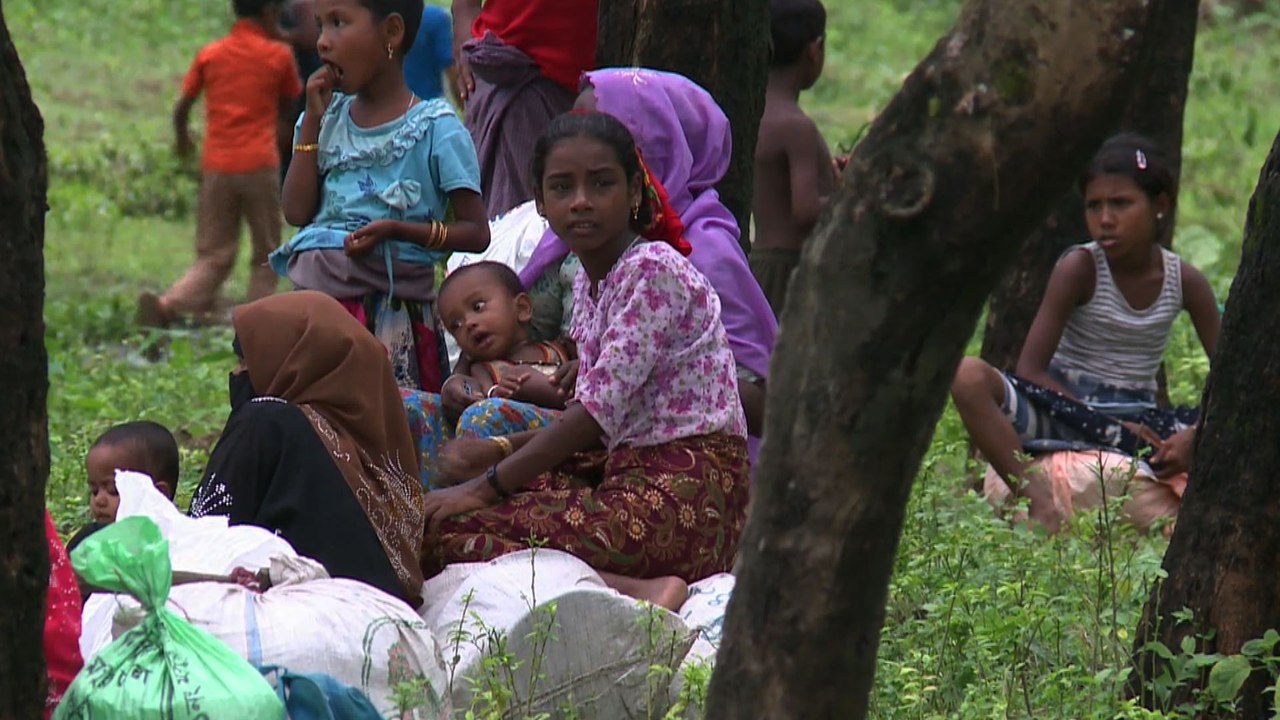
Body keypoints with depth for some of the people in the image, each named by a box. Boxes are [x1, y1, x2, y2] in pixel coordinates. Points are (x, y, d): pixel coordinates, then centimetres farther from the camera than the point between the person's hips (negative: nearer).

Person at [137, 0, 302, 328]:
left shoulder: (209, 55, 7)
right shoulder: (278, 55, 2)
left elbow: (181, 109, 9)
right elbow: (288, 105, 17)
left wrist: (183, 140, 29)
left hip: (216, 167, 3)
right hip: (260, 165, -2)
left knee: (213, 257, 5)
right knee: (265, 255, 11)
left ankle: (167, 305, -18)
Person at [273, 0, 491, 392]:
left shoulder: (435, 129, -3)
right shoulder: (327, 119, 14)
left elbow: (476, 233, -5)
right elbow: (297, 212, 4)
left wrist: (397, 229, -18)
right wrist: (313, 120, 3)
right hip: (317, 295, 5)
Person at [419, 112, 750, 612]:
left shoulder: (654, 270, -12)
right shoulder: (589, 282, 16)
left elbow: (601, 409, -18)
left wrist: (487, 486, -15)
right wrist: (502, 450, 8)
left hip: (681, 497, -10)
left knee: (443, 533, -17)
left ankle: (641, 593, -26)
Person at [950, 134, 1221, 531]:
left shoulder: (1186, 282, 0)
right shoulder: (1079, 270, -8)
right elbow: (1029, 371, -13)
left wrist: (1196, 437, -22)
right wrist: (1107, 427, -21)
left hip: (1136, 421, 3)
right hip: (1063, 408, -3)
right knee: (968, 377, -33)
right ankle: (1035, 494, -47)